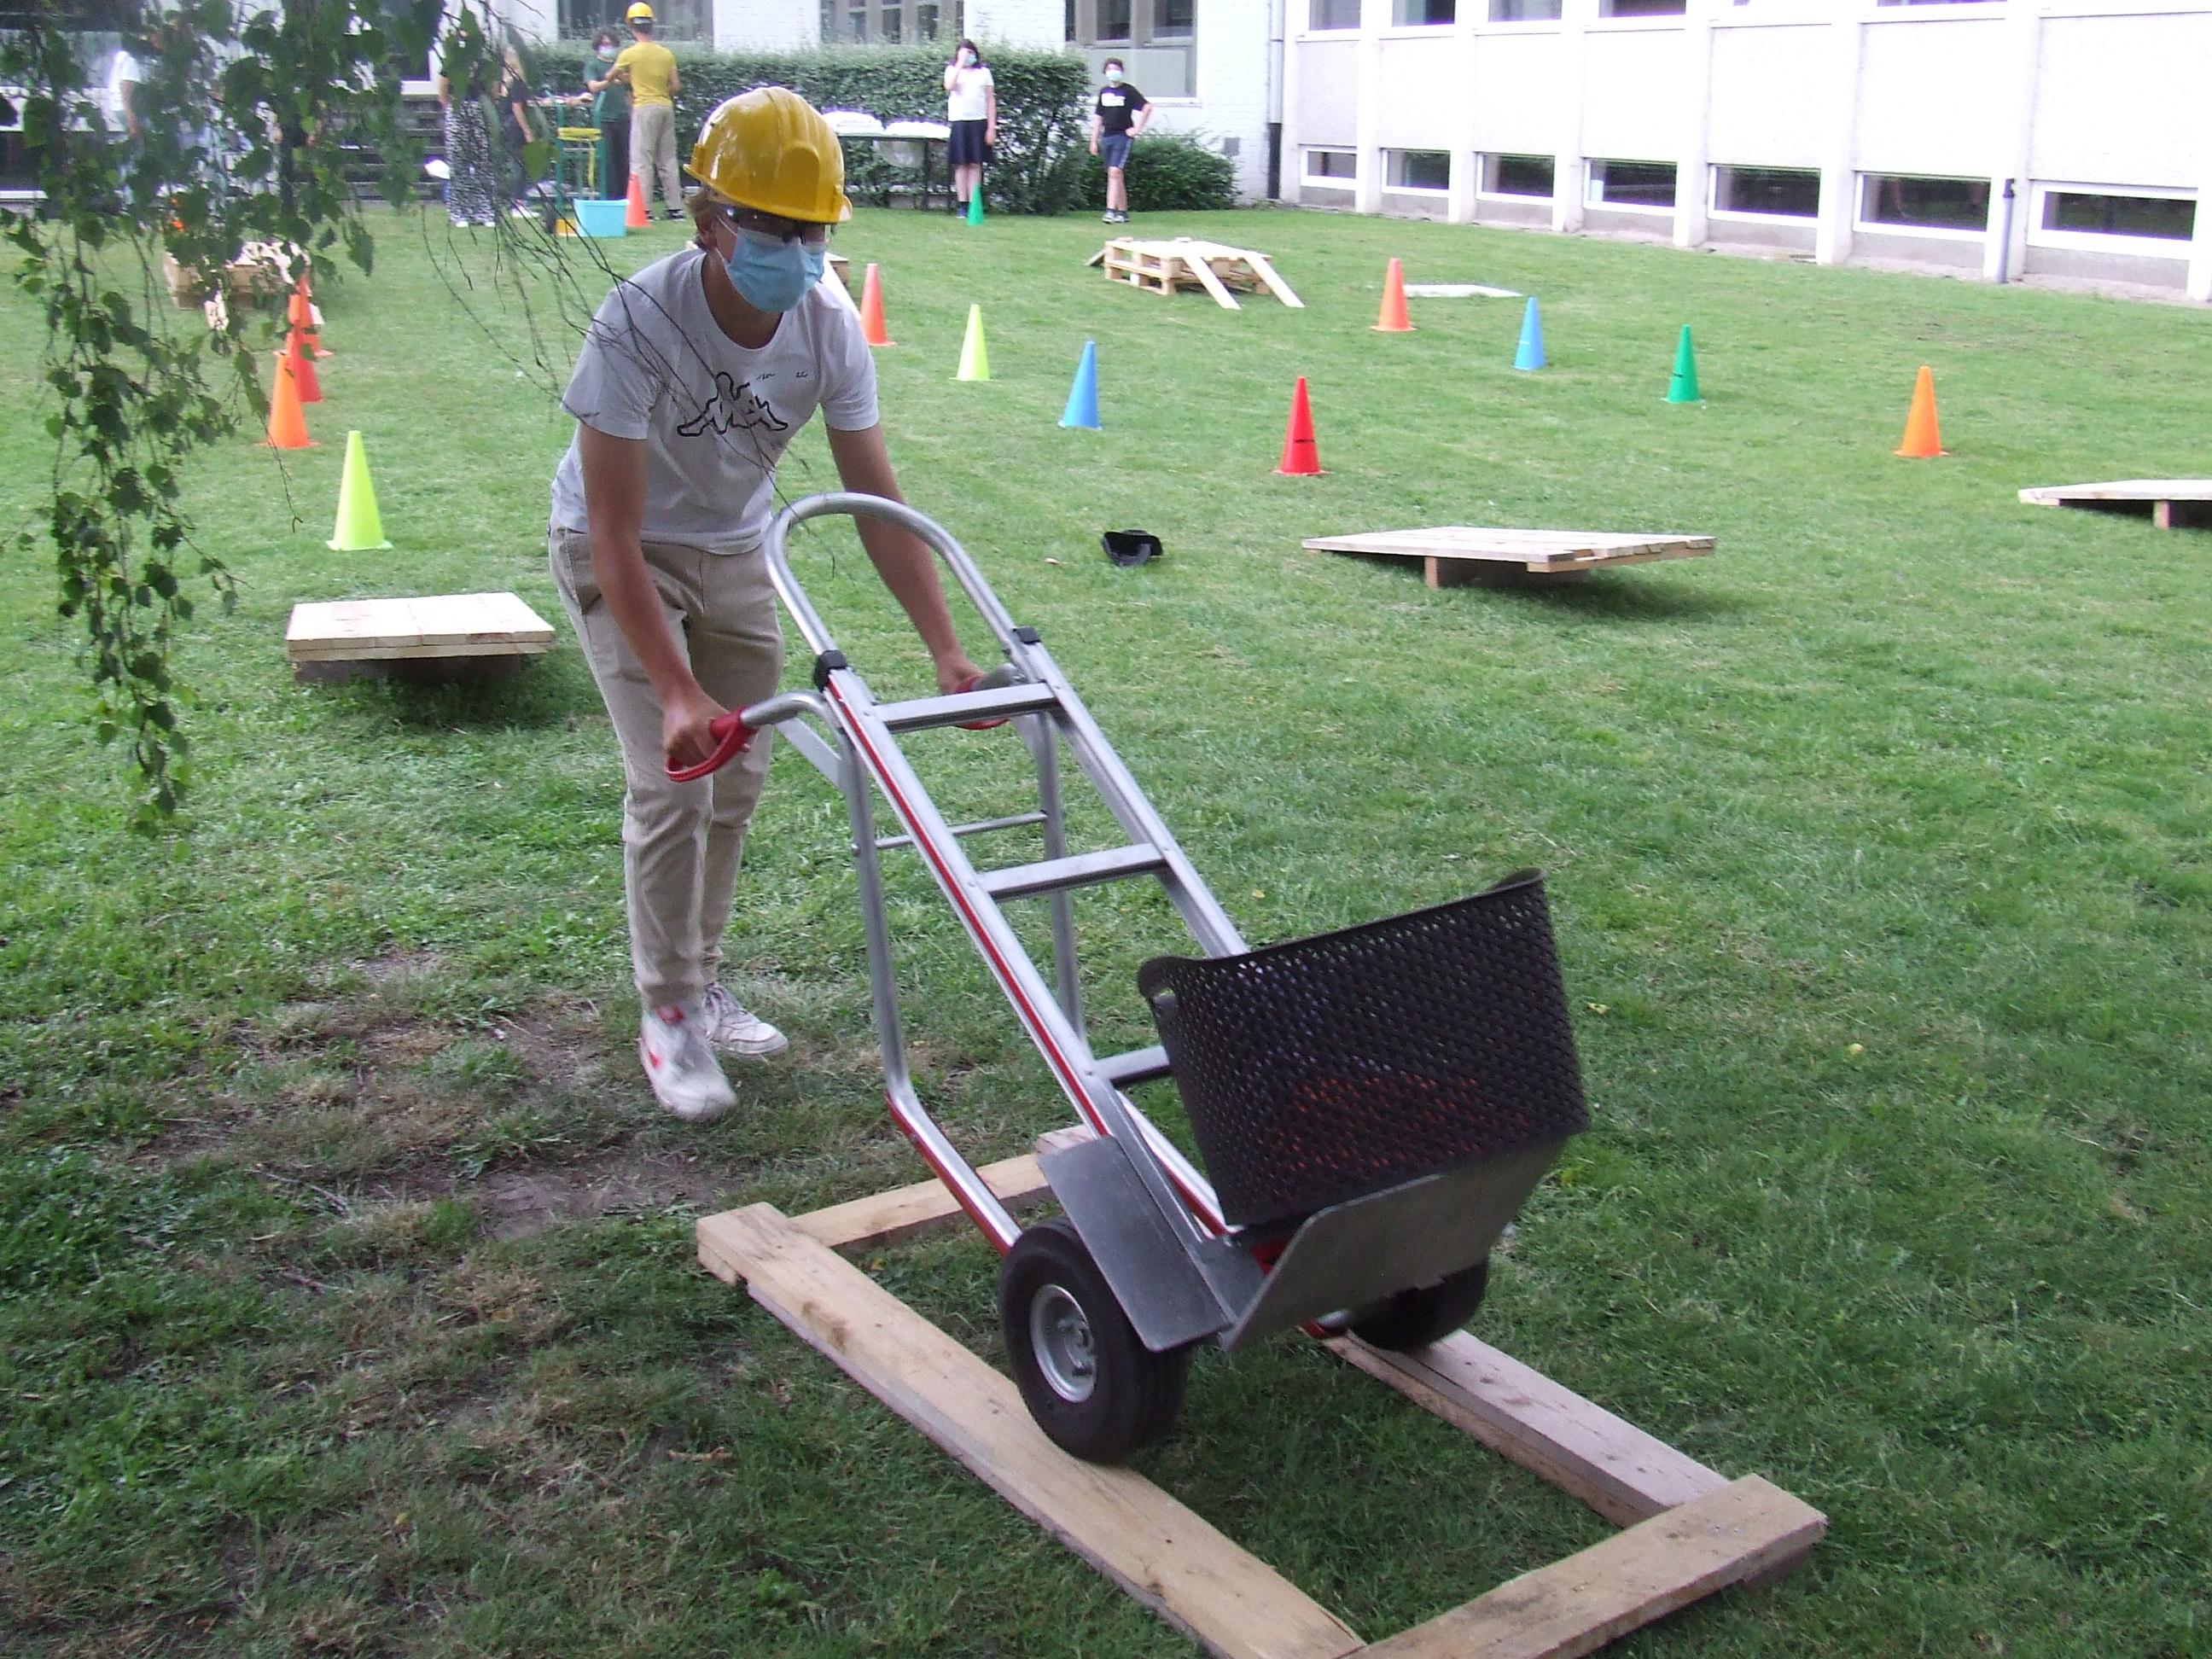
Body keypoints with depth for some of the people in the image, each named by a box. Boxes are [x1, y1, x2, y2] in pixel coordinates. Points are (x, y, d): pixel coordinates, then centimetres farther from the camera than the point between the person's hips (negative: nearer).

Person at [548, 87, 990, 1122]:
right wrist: (678, 694, -44)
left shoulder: (829, 331, -20)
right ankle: (669, 1019, 2)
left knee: (738, 779, 8)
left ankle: (700, 985, 28)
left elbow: (878, 503, -16)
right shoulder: (639, 322, -34)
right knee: (672, 783, -14)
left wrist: (945, 649, -25)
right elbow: (617, 531, -36)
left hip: (732, 549, 5)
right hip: (617, 554, -5)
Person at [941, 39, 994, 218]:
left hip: (979, 122, 0)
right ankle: (961, 205, 1)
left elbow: (991, 100, 7)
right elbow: (949, 86, -13)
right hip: (958, 121, 0)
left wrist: (992, 127, 0)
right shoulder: (952, 69, 8)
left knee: (976, 164, -1)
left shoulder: (984, 72, 9)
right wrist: (961, 63, -12)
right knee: (961, 164, 0)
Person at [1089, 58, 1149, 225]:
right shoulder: (1104, 92, 15)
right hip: (1106, 137, 6)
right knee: (1117, 177, 9)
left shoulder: (1128, 90, -3)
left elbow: (1147, 106, -8)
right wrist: (1094, 141, 14)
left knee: (1115, 172, -18)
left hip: (1123, 137, -6)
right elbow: (1098, 117, 19)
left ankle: (1111, 211, -22)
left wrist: (1137, 129, -10)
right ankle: (1123, 213, 15)